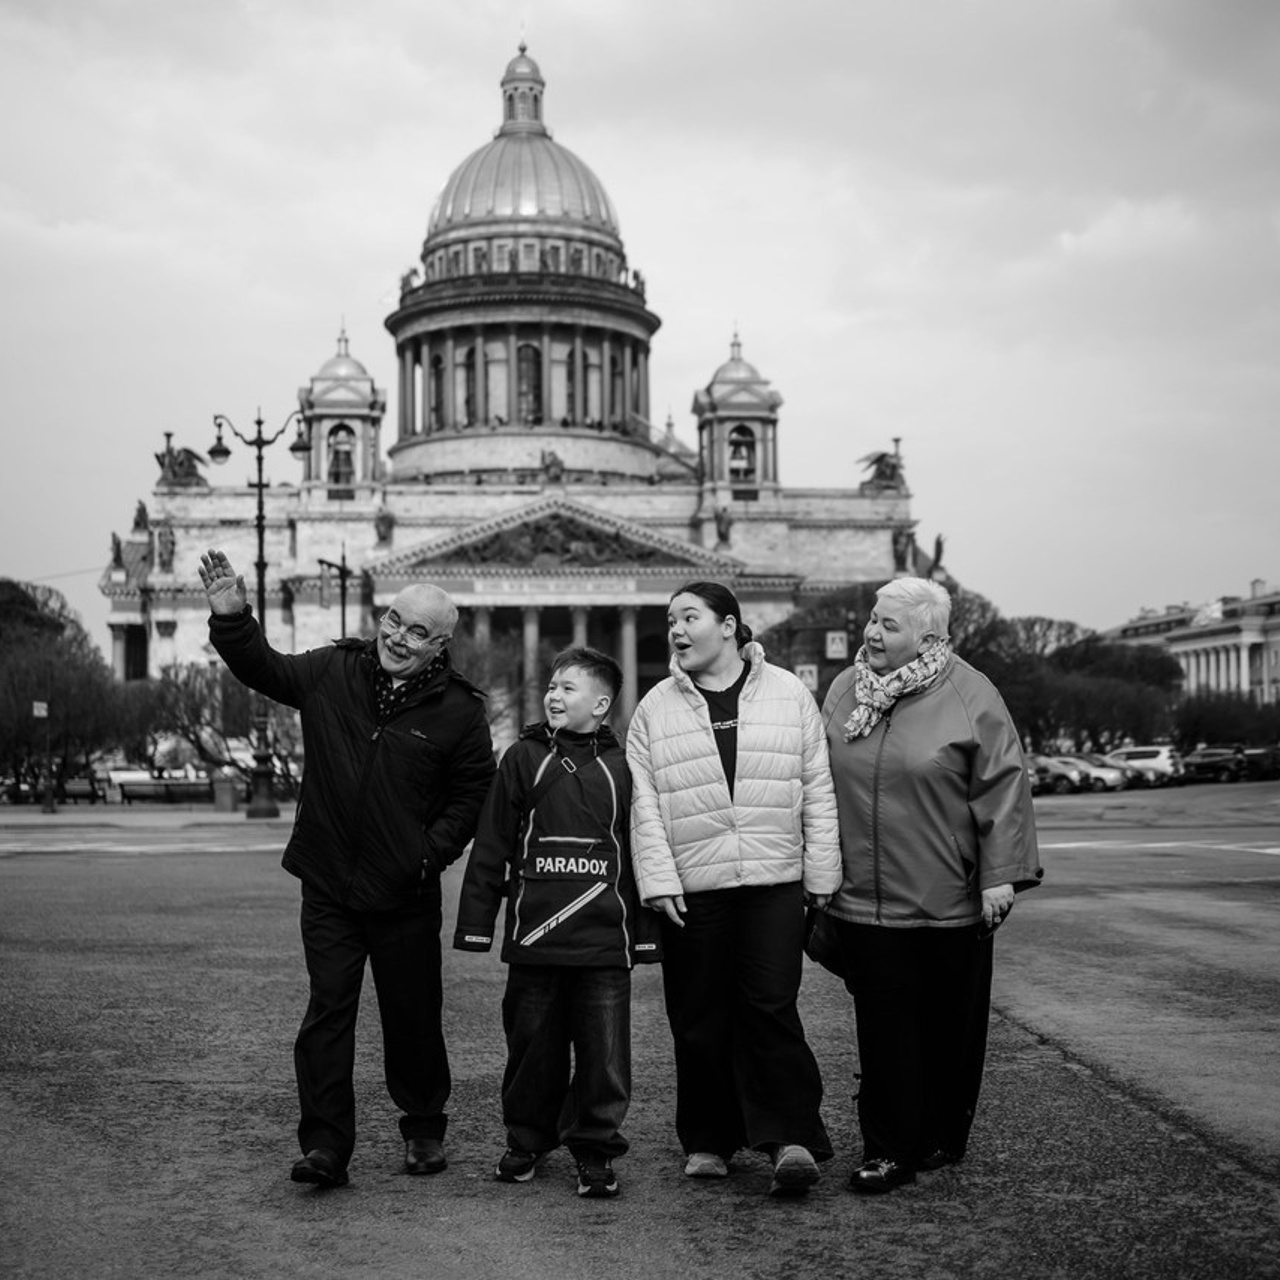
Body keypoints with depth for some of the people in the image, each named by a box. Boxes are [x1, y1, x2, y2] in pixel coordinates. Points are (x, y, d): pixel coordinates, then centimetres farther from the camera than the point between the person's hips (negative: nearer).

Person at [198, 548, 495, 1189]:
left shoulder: (458, 710, -5)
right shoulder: (331, 673, 1)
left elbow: (473, 793, 1)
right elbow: (262, 667, 12)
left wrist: (434, 850, -9)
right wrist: (232, 618, -4)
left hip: (405, 895, -1)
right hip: (328, 884, 1)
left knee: (413, 1015, 9)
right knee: (327, 1009, -2)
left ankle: (423, 1129, 29)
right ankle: (325, 1146, 1)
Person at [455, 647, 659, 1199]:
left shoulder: (621, 766, 5)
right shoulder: (523, 759, 5)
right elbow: (490, 846, 6)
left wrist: (645, 932, 7)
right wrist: (476, 921, 2)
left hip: (604, 941, -1)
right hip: (533, 936, 1)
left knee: (604, 1053, -1)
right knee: (533, 1046, 9)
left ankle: (595, 1152, 12)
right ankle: (526, 1142, 26)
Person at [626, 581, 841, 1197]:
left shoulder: (788, 695, 6)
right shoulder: (655, 708, 8)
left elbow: (818, 791, 6)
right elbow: (644, 804, 3)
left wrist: (822, 875, 3)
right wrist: (658, 880, -6)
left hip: (775, 883, -1)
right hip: (690, 887, 1)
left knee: (770, 1007, -7)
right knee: (699, 1019, 5)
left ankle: (791, 1138, -1)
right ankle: (708, 1140, 17)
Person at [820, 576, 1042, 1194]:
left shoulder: (969, 695, -6)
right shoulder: (843, 690, 8)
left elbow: (1003, 787, -8)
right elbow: (822, 788, 15)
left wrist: (1001, 874, -13)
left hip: (947, 903, -2)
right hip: (865, 901, 3)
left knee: (949, 1026, 10)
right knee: (883, 1027, 1)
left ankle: (941, 1138, 26)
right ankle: (887, 1149, 7)